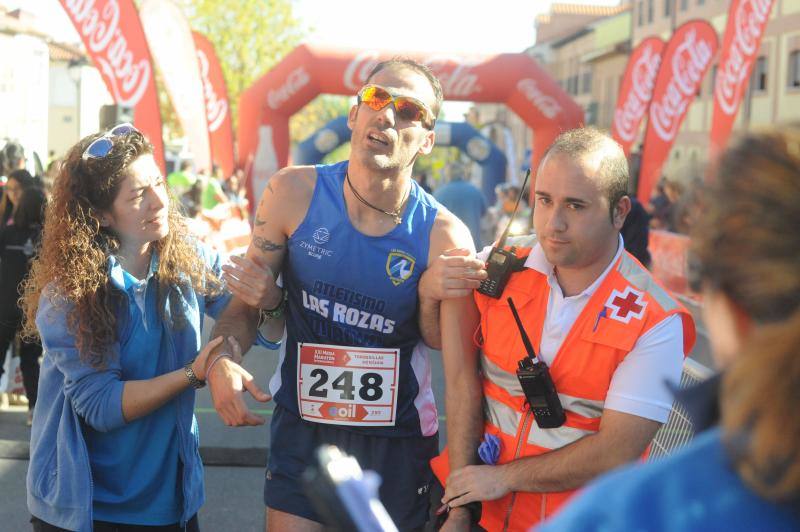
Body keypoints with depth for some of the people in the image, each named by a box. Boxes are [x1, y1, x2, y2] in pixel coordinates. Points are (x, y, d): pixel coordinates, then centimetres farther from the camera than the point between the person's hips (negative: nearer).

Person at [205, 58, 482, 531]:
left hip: (397, 440, -1)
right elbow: (245, 305, 0)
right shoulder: (294, 194, -10)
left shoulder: (445, 238, -16)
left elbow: (462, 375, -15)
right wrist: (222, 359, -22)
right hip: (301, 426, 1)